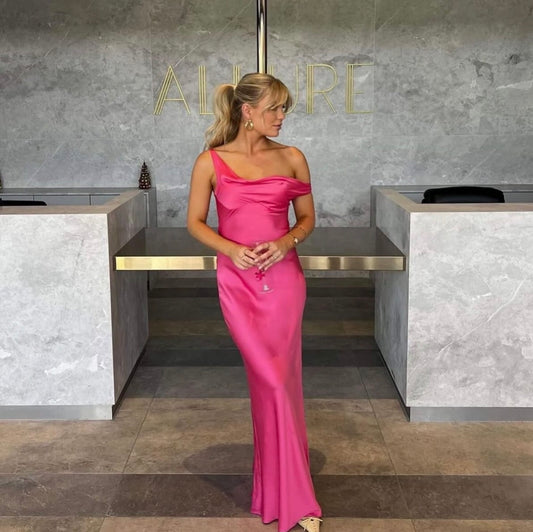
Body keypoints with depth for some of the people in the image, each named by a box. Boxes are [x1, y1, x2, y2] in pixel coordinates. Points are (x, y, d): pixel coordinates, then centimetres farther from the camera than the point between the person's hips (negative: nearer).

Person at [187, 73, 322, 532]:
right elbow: (195, 222, 5)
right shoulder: (211, 162, 0)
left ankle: (279, 494, 18)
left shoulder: (292, 159, 5)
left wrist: (286, 242, -9)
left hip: (283, 279, 2)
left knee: (279, 380, 3)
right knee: (271, 381, -5)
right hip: (238, 282, -1)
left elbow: (307, 218, 12)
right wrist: (231, 249, -12)